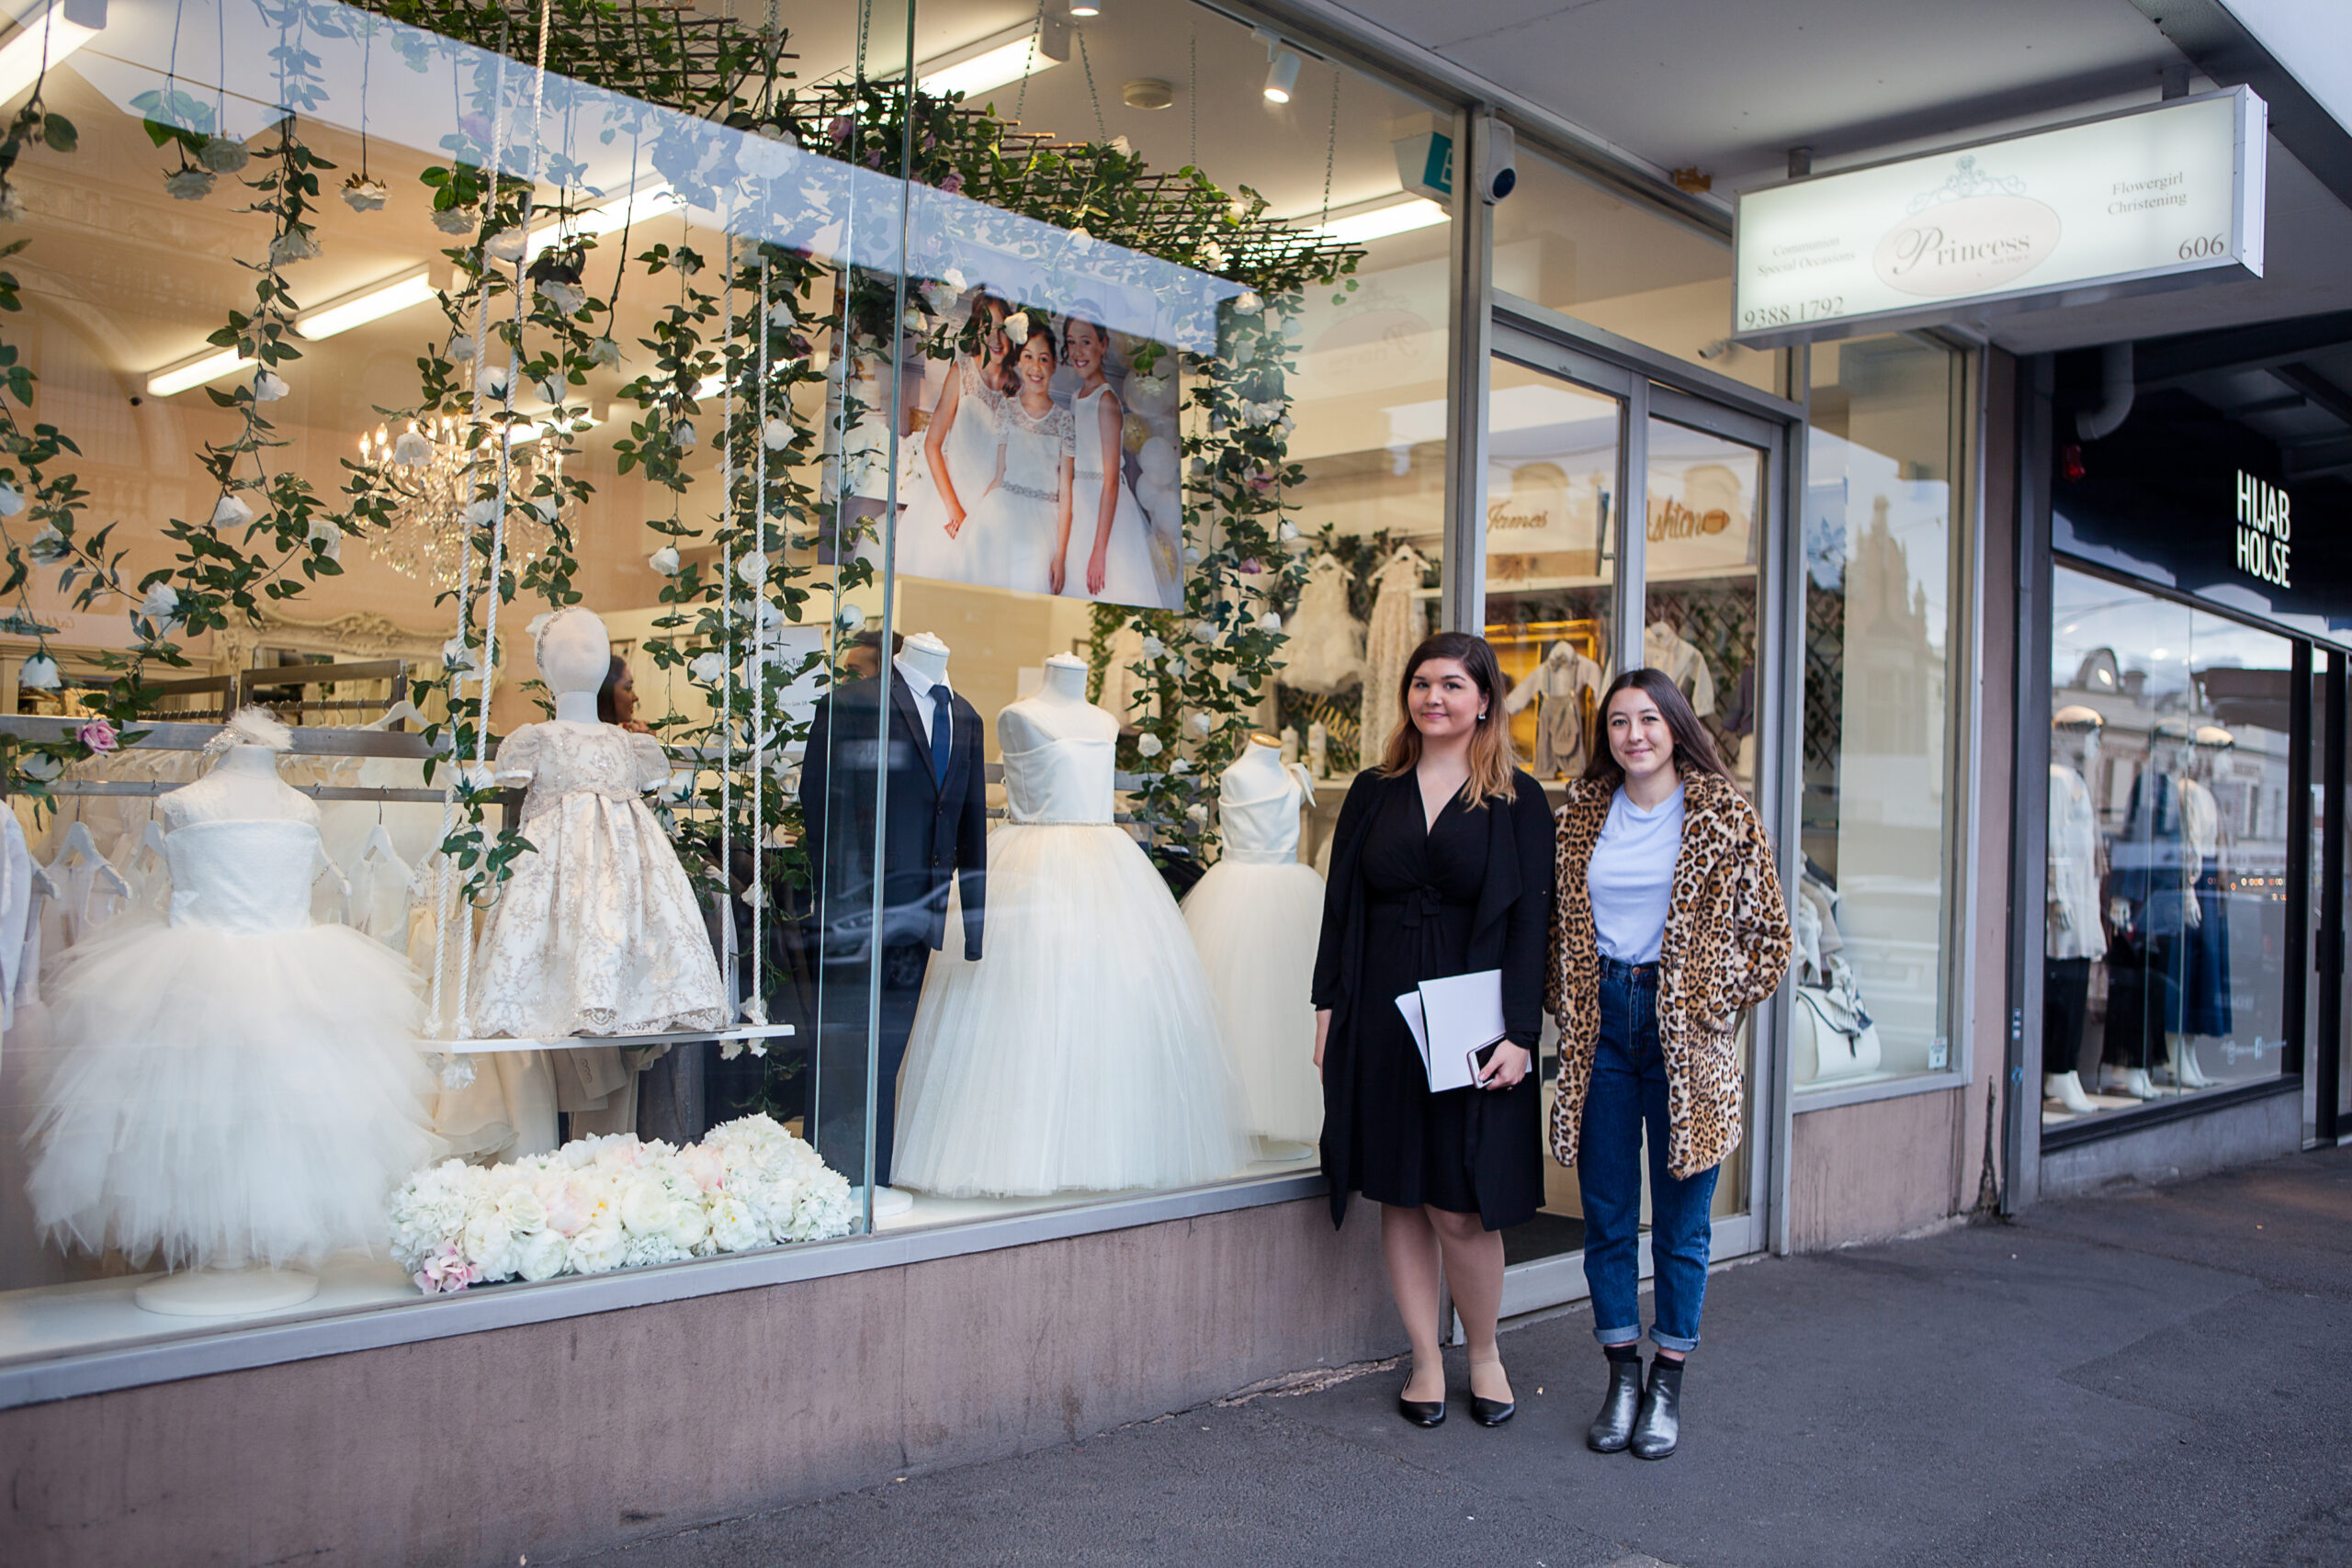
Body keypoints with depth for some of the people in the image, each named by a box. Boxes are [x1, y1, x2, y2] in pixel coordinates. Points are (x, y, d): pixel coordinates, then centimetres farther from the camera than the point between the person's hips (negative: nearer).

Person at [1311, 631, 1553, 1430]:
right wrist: (1329, 1006, 3)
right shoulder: (1373, 792, 9)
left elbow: (1532, 923, -4)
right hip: (1382, 1019, 3)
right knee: (1400, 1195, 7)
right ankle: (1426, 1363, 21)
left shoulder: (1518, 802, 0)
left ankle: (1485, 1353, 21)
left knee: (1460, 1207, -4)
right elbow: (1341, 905, 10)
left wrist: (1519, 1034, -11)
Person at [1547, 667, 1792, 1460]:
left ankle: (1668, 1383, 20)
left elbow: (1769, 933, 1)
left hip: (1684, 1030, -3)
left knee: (1680, 1218, 5)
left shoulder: (1723, 812, -2)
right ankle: (1622, 1376, 22)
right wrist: (1564, 1003, 6)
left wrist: (1713, 1004, -5)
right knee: (1606, 1214, 8)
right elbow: (1560, 919, 16)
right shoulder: (1584, 810, 8)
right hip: (1601, 1024, 3)